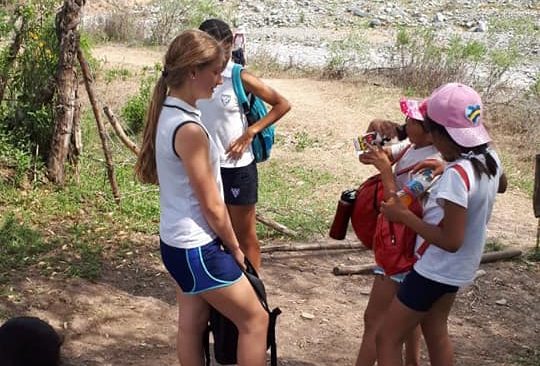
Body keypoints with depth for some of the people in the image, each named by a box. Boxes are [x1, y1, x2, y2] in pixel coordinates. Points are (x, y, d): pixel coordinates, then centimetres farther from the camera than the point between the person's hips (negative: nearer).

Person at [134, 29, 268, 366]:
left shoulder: (167, 113, 3)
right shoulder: (189, 129, -26)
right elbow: (211, 205, -19)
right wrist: (235, 248, -3)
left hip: (179, 241, 9)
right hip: (196, 248, -9)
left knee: (192, 324, 19)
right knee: (255, 319, 4)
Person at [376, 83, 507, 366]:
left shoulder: (456, 175, -32)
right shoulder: (489, 157, -6)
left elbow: (451, 241, -30)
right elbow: (500, 185, 19)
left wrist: (402, 215, -24)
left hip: (437, 269, -9)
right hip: (457, 268, 9)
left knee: (387, 338, 5)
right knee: (435, 331, 28)